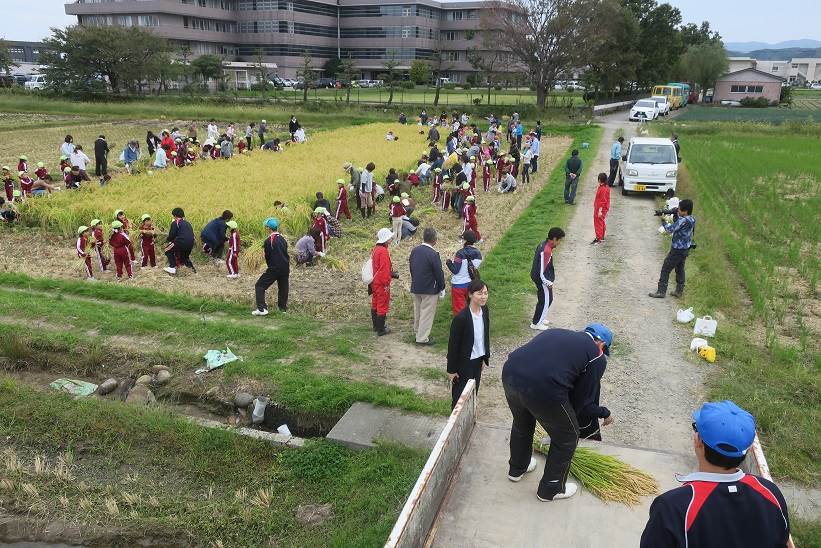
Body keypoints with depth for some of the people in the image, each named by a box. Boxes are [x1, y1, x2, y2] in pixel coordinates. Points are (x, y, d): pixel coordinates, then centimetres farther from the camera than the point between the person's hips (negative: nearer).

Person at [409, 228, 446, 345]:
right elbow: (439, 273, -16)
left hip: (415, 287, 7)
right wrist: (442, 288, -3)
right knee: (427, 312, 4)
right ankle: (422, 338, 9)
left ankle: (417, 330, 38)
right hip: (429, 289, -7)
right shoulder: (433, 254, -22)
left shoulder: (414, 251, -1)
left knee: (418, 310, 22)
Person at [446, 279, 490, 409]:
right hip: (464, 363, -7)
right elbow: (453, 345, -18)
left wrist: (486, 356, 13)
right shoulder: (461, 318, -25)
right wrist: (451, 370, -12)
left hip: (478, 360, 7)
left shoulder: (485, 311, -5)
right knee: (460, 395, 9)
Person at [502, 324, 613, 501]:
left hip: (510, 371, 6)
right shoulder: (596, 354, 12)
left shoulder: (556, 333, 26)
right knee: (567, 437, 22)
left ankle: (517, 469, 57)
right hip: (542, 387, -6)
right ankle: (551, 489, 37)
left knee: (521, 424, 35)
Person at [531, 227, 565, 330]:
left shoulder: (543, 244, 2)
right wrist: (549, 283, -17)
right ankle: (536, 323, 16)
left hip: (538, 277, 10)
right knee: (545, 300, 4)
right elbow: (542, 271, -26)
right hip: (543, 280, -10)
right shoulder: (546, 251, -28)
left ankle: (540, 318, 36)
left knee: (547, 299, 22)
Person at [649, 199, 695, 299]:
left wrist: (663, 223, -4)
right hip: (685, 249, 9)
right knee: (680, 269, 19)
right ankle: (679, 291, 26)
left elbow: (671, 229, -22)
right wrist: (676, 216, -4)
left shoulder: (684, 220, -26)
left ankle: (661, 292, 3)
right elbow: (677, 225, 12)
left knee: (665, 270, 0)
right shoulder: (691, 219, 2)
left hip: (678, 250, -9)